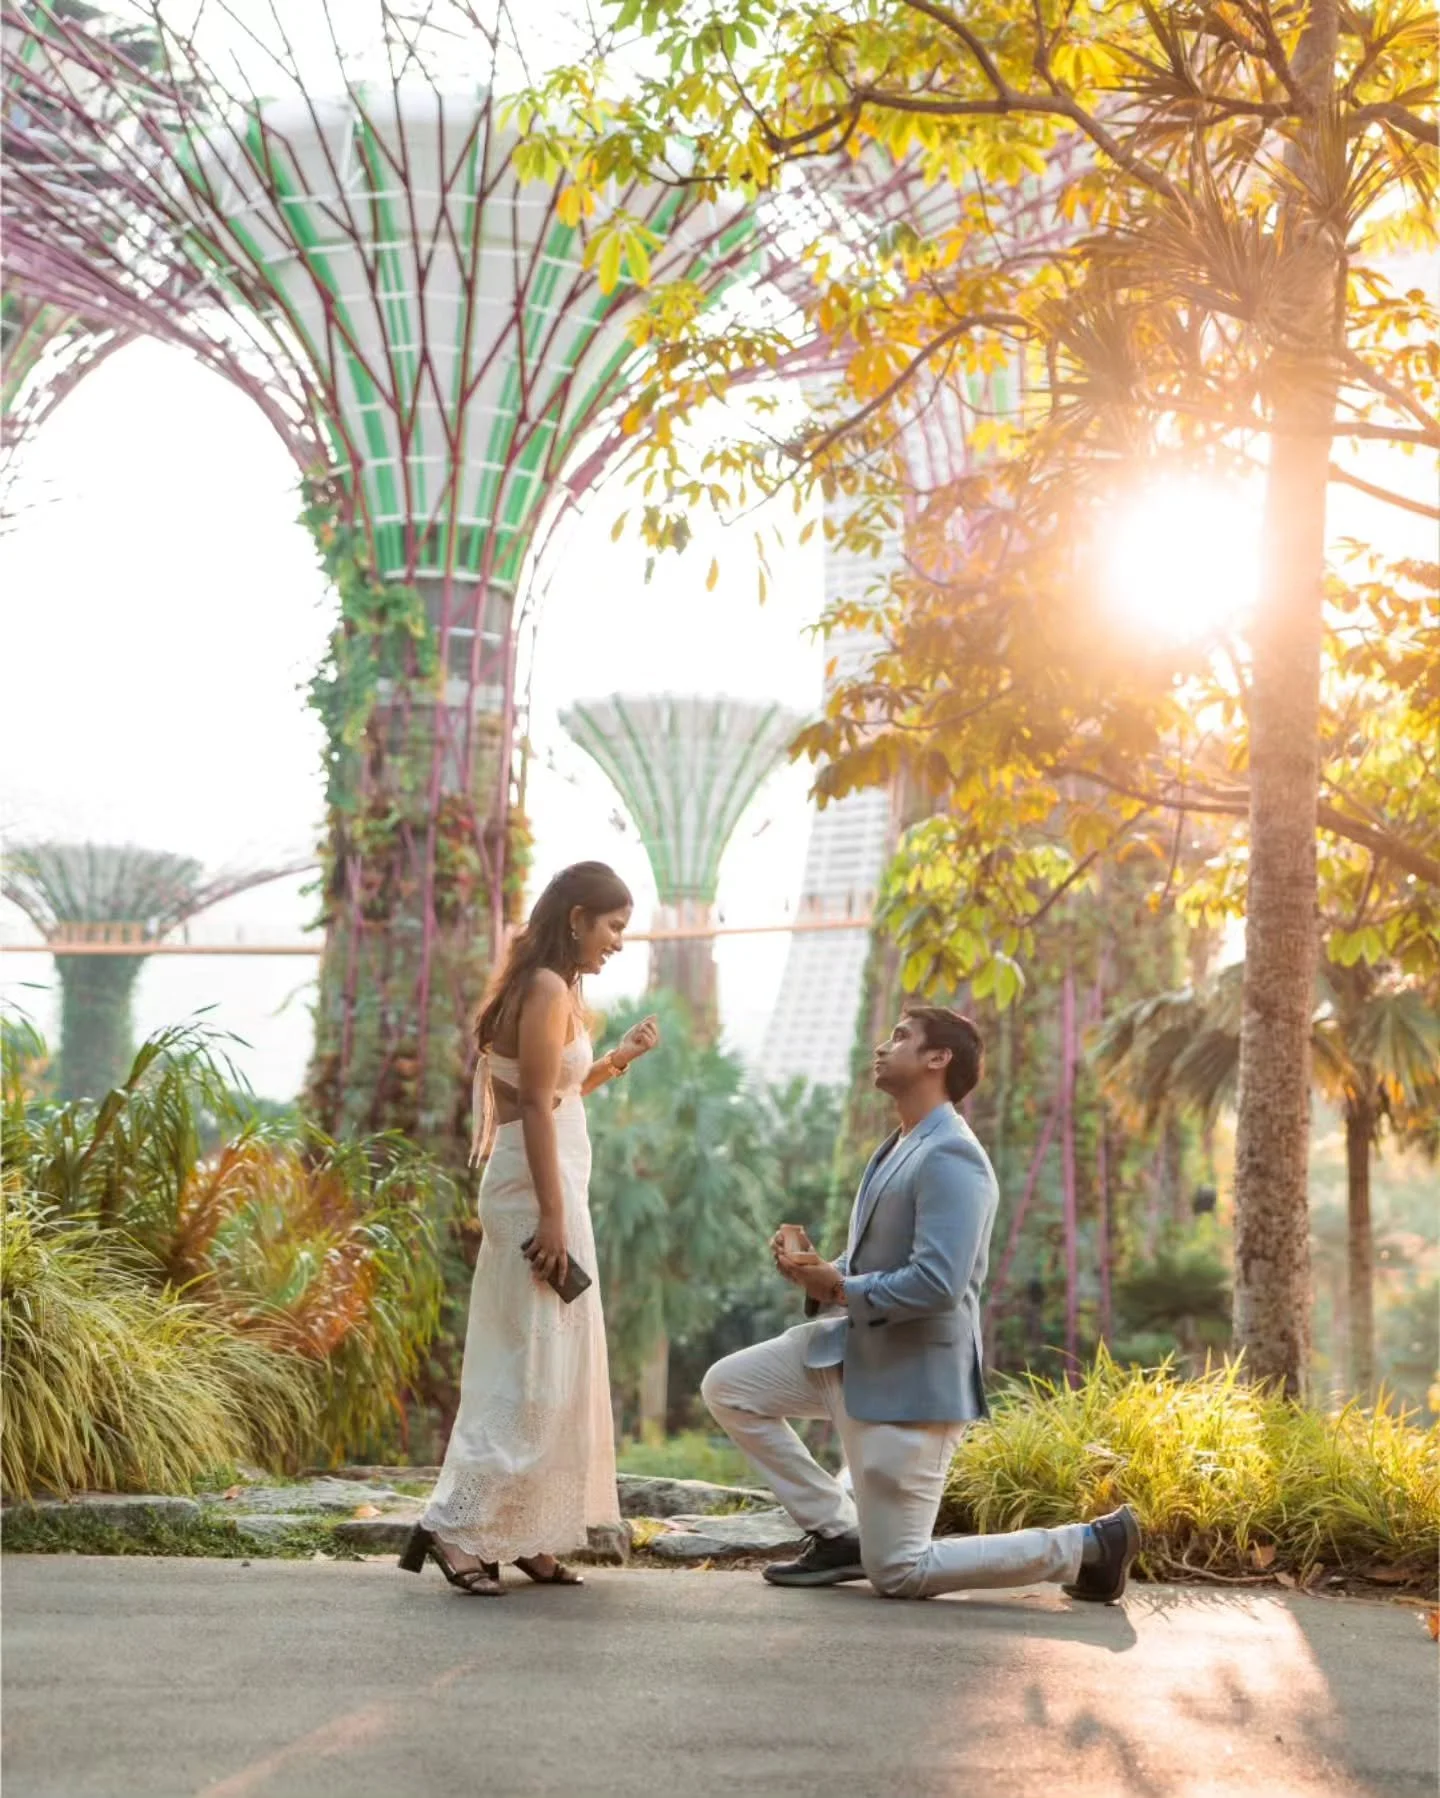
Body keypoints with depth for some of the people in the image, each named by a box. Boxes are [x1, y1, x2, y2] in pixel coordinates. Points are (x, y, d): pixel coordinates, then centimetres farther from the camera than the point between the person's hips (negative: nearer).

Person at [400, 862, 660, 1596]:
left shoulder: (550, 989, 16)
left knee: (546, 1369, 12)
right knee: (534, 1371, -8)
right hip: (537, 1192, -10)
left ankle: (524, 1534, 17)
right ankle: (455, 1526, -7)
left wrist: (618, 1058, 14)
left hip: (546, 1189, 10)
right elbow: (536, 1108, -19)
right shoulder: (547, 990, -13)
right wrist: (553, 1216, -21)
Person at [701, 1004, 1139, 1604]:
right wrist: (818, 1270, -2)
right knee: (726, 1387, 10)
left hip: (911, 1375, -10)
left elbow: (935, 1284, -29)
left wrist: (838, 1289, -16)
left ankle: (1087, 1546, 7)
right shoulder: (900, 1147, 12)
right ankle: (839, 1534, 14)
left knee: (897, 1574, -4)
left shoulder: (949, 1157, -20)